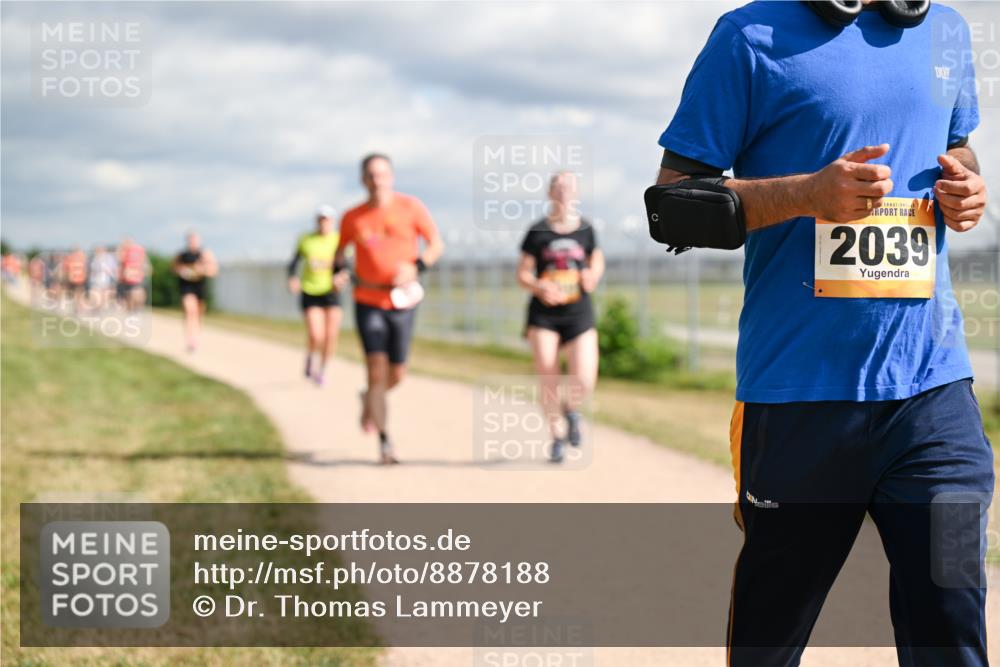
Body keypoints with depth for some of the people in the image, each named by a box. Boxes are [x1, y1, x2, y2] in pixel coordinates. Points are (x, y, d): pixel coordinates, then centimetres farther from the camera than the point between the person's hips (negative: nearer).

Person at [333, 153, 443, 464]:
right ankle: (384, 442, -4)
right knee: (376, 367, -12)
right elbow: (340, 250, 17)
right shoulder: (352, 218, 0)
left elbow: (436, 244, 0)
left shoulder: (410, 207, -4)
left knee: (397, 374, 5)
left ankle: (369, 399, 40)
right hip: (368, 302, -1)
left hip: (403, 301, 1)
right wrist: (339, 271, -4)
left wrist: (415, 266, -17)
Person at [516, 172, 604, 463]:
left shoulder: (586, 230, 5)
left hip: (579, 312, 1)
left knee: (584, 381, -12)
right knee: (547, 379, -6)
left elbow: (597, 261, 20)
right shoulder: (538, 232, 0)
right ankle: (557, 435, 15)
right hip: (543, 313, -1)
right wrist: (539, 287, -17)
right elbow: (522, 274, 3)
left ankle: (571, 409, 24)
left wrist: (592, 276, -2)